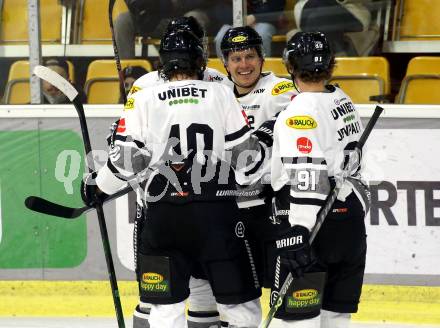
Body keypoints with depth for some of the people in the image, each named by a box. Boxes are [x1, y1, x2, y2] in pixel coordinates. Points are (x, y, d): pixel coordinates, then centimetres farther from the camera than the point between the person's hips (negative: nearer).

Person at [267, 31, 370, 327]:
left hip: (316, 225, -9)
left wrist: (298, 232, -26)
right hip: (352, 220, 9)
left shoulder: (302, 111, -16)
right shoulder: (343, 100, 11)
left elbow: (306, 178, -24)